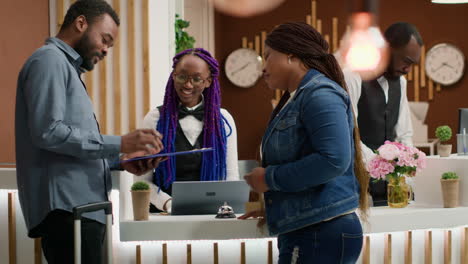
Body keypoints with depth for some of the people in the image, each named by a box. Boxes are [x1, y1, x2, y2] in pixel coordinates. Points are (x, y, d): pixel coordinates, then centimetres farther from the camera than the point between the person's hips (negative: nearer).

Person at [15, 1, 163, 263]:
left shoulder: (66, 67, 26)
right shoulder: (50, 60, -5)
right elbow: (48, 132, -19)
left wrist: (121, 160, 9)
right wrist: (119, 144, -17)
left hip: (82, 208, 10)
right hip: (66, 208, -10)